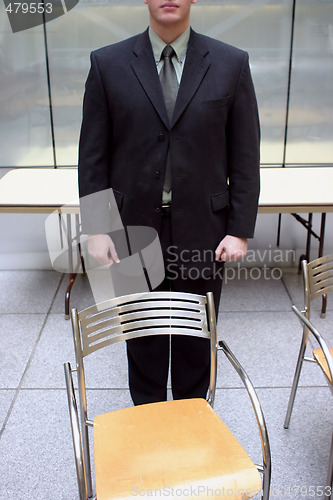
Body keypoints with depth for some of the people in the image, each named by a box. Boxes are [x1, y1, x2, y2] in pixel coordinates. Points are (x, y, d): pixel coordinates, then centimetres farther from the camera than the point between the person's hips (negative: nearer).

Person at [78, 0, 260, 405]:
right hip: (134, 227, 0)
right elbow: (93, 155, 1)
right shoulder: (108, 64, 0)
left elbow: (246, 155, 0)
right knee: (142, 334, 15)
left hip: (202, 230, 0)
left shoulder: (231, 64, 1)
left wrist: (240, 229, -4)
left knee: (197, 336, 15)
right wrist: (97, 228, -4)